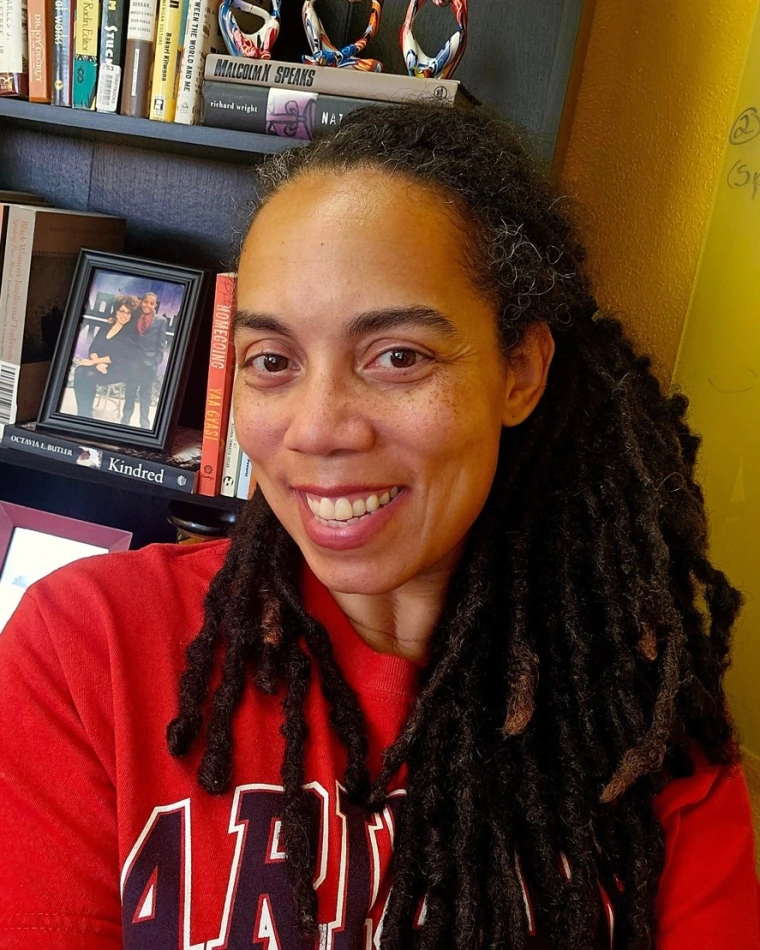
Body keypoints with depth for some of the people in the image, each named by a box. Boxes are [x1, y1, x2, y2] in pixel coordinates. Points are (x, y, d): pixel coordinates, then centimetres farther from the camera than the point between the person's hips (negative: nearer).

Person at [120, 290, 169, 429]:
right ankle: (125, 421, 15)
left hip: (149, 362, -2)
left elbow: (161, 344, -2)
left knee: (146, 395, 5)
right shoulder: (135, 317, 9)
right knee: (130, 392, 7)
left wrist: (156, 362, -8)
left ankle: (144, 425, 9)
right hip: (134, 360, 2)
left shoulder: (161, 320, 0)